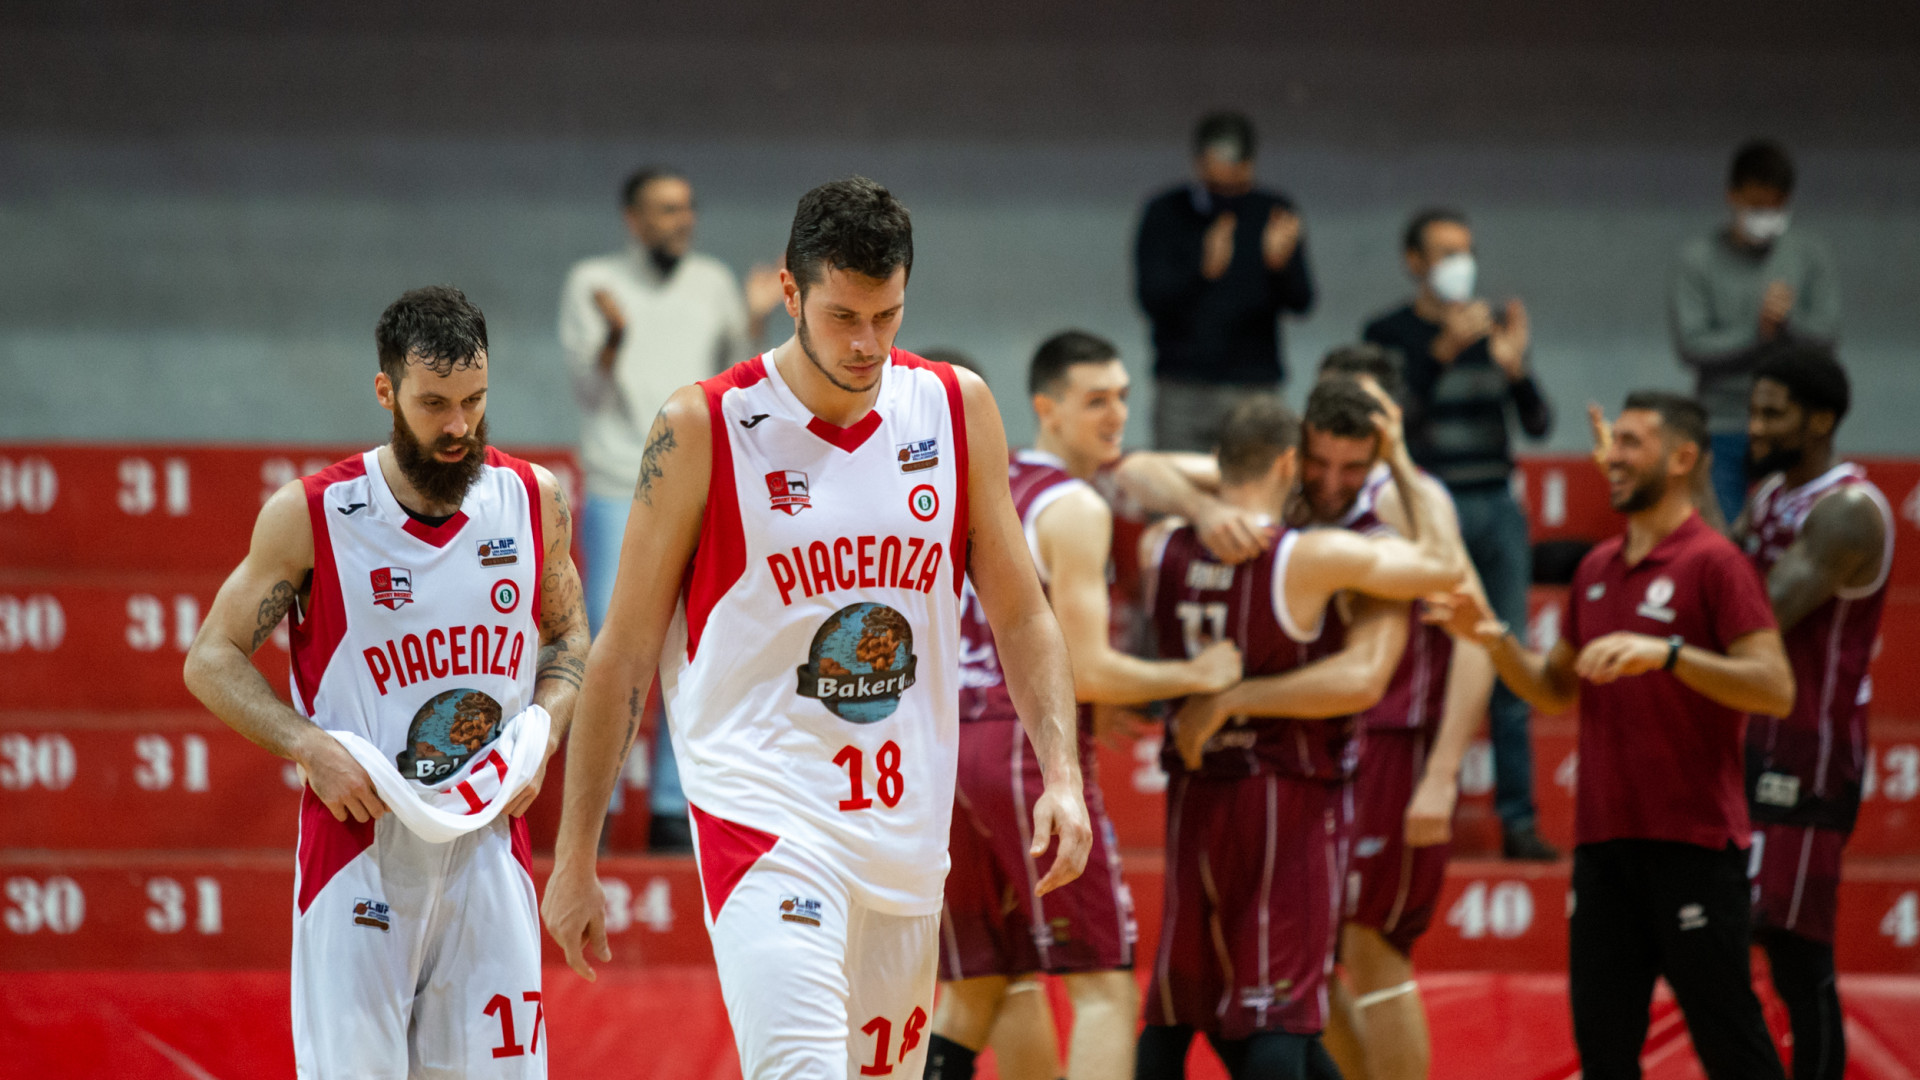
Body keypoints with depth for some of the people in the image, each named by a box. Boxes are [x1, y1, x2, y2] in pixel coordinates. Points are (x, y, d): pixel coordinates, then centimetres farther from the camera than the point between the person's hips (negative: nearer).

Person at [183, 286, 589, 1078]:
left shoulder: (534, 501, 3)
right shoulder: (311, 516, -7)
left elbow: (568, 640, 19)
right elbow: (211, 661, 0)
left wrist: (542, 730, -1)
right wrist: (311, 747, -14)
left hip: (488, 842, 3)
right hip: (359, 842, -3)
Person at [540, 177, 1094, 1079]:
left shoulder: (956, 410, 6)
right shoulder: (704, 429, -6)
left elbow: (1020, 615, 12)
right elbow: (625, 651, -1)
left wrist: (1060, 773, -4)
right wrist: (574, 857, -1)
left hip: (907, 834, 5)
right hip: (763, 818, -5)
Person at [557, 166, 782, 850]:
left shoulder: (712, 282, 10)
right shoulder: (592, 283, 2)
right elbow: (590, 387, -5)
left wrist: (754, 321, -7)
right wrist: (614, 337, -23)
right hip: (620, 492, -3)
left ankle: (672, 809, 7)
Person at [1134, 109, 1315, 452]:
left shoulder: (1275, 212, 6)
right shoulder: (1166, 214, 2)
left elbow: (1302, 302, 1)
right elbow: (1150, 298, -7)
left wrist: (1281, 263, -22)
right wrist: (1205, 269, -26)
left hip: (1255, 387, 1)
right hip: (1183, 388, -1)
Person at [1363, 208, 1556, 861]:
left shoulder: (1496, 328, 12)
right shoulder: (1389, 333, 2)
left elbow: (1538, 424, 6)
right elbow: (1395, 413, -13)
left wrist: (1515, 367, -12)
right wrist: (1444, 352, -23)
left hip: (1495, 507, 4)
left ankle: (1518, 817, 0)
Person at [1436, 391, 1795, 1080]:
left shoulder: (1713, 562, -7)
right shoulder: (1596, 569, 15)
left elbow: (1775, 689, -16)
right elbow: (1556, 691, 22)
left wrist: (1666, 652, -26)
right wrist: (1496, 642, 5)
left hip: (1693, 842, -7)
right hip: (1604, 840, 7)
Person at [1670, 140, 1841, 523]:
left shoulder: (1809, 254, 8)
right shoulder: (1699, 258, 1)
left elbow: (1827, 333, 1)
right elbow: (1689, 345, -7)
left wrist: (1789, 319, -19)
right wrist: (1757, 334, -14)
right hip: (1723, 429, -2)